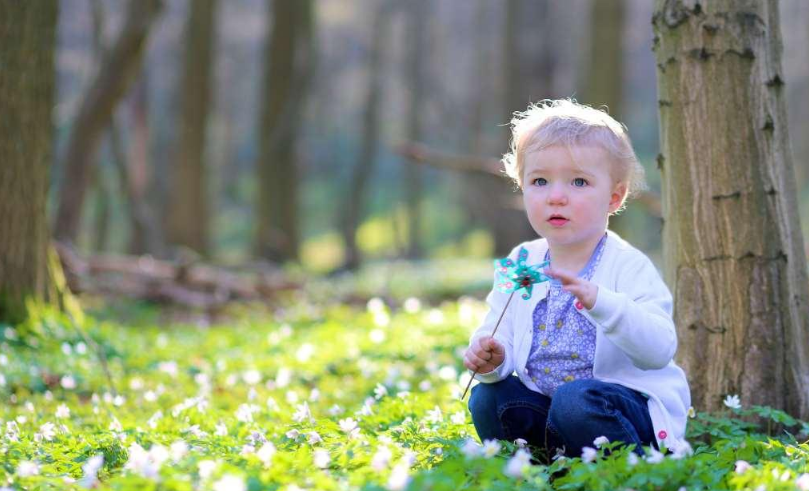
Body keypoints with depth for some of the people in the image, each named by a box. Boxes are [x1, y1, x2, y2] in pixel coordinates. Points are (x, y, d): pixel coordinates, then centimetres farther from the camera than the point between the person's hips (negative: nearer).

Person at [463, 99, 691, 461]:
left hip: (633, 402, -6)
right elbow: (498, 333, 11)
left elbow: (660, 349, -26)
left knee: (574, 401, -35)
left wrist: (598, 301, -41)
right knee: (487, 399, -16)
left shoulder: (629, 267, -13)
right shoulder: (520, 265, 4)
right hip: (544, 400, 6)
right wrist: (491, 357, -16)